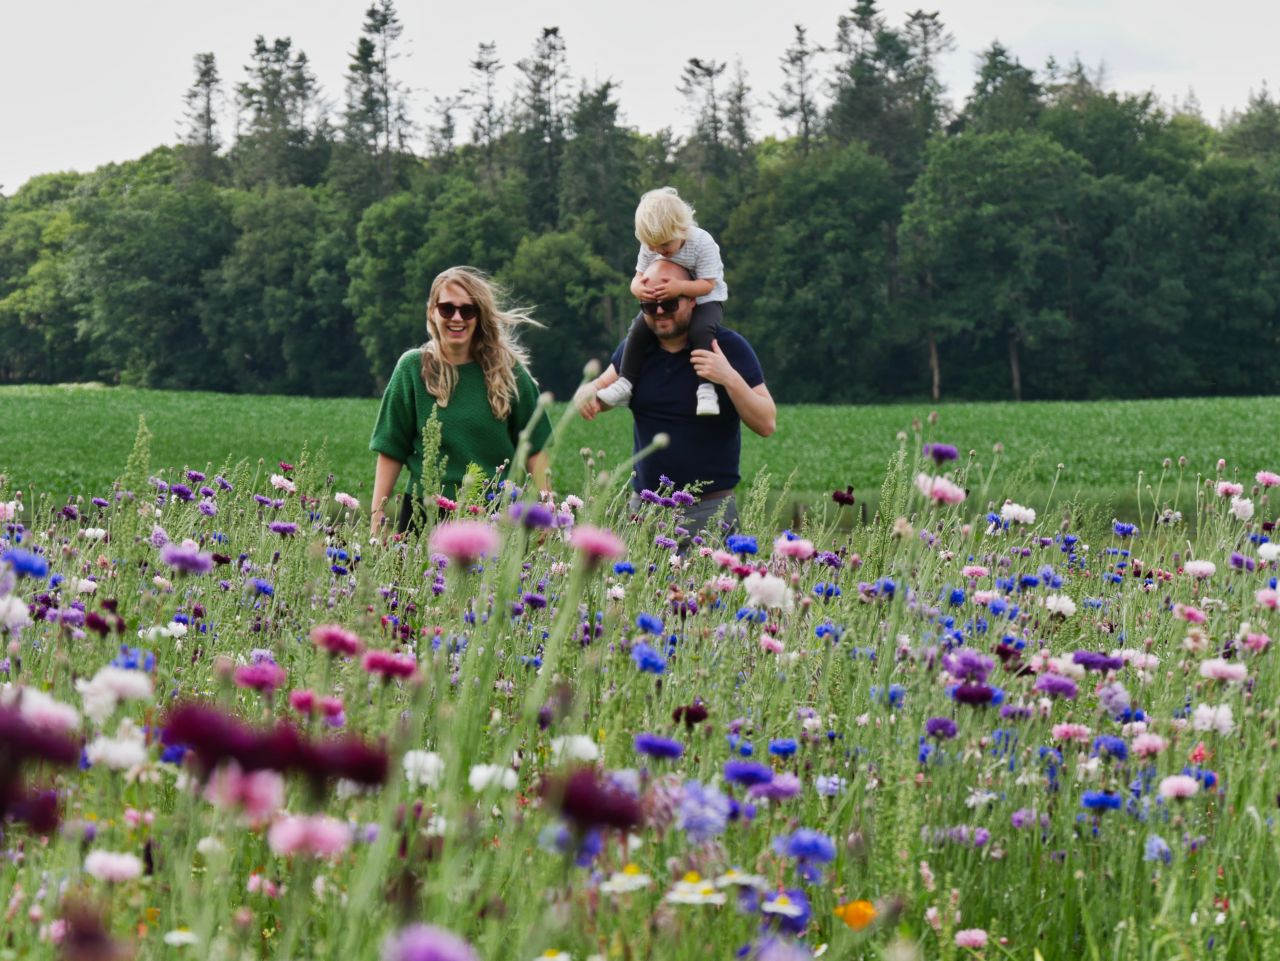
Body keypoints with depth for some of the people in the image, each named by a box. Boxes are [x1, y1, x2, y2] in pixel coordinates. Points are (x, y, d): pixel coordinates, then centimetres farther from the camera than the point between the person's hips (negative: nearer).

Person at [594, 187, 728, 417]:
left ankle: (706, 388, -33)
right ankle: (625, 383, -15)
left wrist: (680, 287, -42)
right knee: (640, 327, -18)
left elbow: (708, 284, -23)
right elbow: (638, 277, -6)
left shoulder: (702, 242, -24)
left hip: (705, 300, -4)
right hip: (664, 302, 4)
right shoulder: (649, 246, -10)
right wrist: (637, 288, -32)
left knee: (701, 330, -34)